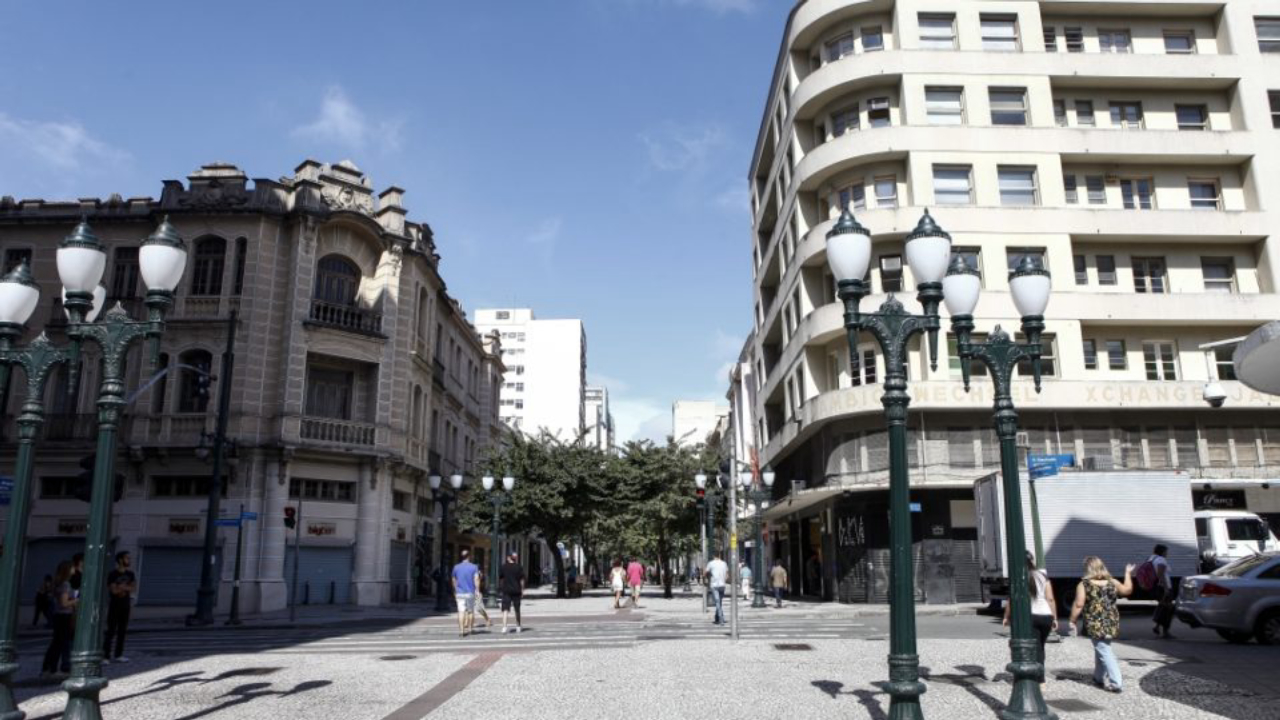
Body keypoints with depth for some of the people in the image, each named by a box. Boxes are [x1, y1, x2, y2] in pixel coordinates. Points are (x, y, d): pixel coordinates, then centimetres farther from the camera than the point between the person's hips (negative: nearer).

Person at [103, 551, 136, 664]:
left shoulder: (130, 574, 10)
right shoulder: (112, 574, -7)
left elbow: (134, 588, 0)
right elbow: (114, 590, -15)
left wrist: (122, 587, -14)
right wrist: (127, 588, -7)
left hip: (125, 607, 5)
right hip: (114, 607, -5)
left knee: (122, 631, 7)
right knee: (111, 631, -6)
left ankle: (118, 655, 13)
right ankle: (106, 656, -4)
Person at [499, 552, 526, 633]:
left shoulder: (503, 567, 0)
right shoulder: (519, 567, -1)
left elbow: (500, 579, 7)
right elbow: (522, 580, -1)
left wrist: (502, 588, 19)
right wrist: (522, 590, 7)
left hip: (506, 590, -1)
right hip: (516, 590, 1)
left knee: (505, 609, -4)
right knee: (517, 609, 14)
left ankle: (504, 627, -18)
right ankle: (518, 627, 27)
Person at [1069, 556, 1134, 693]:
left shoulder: (1084, 585, -10)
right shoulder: (1112, 582, 4)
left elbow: (1078, 604, -15)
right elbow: (1128, 590, 20)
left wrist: (1072, 621, -6)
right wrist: (1128, 573, 32)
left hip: (1096, 625, -6)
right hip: (1112, 623, 6)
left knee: (1104, 652, -2)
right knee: (1101, 649, 22)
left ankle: (1116, 683, -7)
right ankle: (1099, 678, 32)